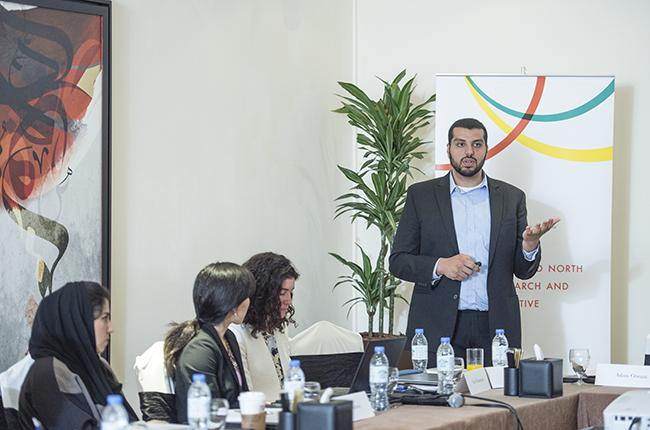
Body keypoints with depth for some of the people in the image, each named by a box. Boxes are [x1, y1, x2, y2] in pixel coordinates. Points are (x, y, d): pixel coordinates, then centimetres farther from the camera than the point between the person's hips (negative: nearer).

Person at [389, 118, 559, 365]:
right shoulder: (420, 195, 7)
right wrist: (439, 266, -13)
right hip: (438, 325, -1)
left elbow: (523, 270, 11)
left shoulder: (512, 198, 11)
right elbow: (398, 262, 4)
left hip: (494, 327, 1)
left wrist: (530, 244, -10)